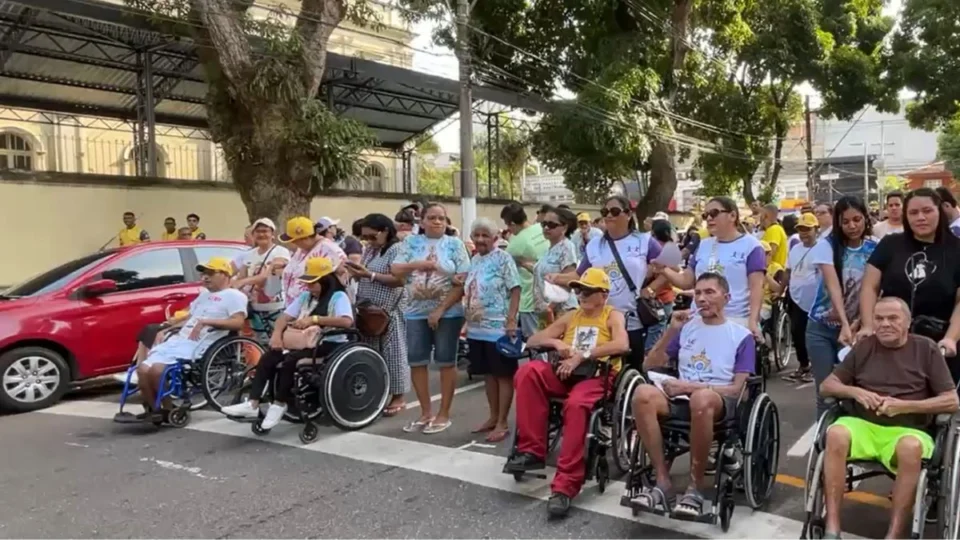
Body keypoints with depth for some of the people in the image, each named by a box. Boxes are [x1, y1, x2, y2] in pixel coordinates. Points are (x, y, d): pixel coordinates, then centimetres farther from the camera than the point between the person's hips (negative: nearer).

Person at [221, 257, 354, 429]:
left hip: (330, 345, -7)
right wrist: (277, 334, -13)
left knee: (290, 359, -29)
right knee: (269, 357, -13)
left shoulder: (338, 297, -8)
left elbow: (347, 321, -26)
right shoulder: (305, 296, 15)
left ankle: (279, 405, -15)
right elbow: (285, 316, 8)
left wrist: (314, 319, -27)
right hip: (305, 343, 7)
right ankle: (252, 404, -13)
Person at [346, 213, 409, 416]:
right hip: (369, 310, 8)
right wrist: (356, 273, -2)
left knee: (392, 353, 0)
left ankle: (398, 397, 9)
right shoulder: (369, 250, 15)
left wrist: (370, 274, -22)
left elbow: (400, 280, -20)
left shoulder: (397, 249, -10)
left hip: (389, 312, -7)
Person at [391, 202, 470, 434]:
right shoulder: (411, 242, 7)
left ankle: (444, 414, 16)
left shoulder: (454, 244, -1)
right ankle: (426, 412, 22)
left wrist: (441, 310, -13)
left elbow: (463, 282, -7)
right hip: (416, 312, 3)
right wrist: (417, 264, -14)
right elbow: (395, 270, 2)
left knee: (446, 362, 4)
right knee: (416, 362, 7)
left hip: (448, 313, -3)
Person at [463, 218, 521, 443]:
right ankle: (493, 417, 26)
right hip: (477, 328, 7)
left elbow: (515, 290, -12)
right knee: (488, 374, 15)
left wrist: (511, 320, -20)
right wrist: (467, 322, 20)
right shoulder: (474, 260, 13)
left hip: (498, 328, -7)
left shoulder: (503, 258, -8)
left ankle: (502, 423, 7)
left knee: (503, 375, 1)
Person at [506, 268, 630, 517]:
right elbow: (532, 340, 16)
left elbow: (622, 344, -16)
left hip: (597, 376, -5)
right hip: (566, 373, 5)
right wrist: (556, 342, -6)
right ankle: (531, 451, -21)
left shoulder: (613, 316, 7)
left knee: (576, 404, -39)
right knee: (528, 372, -25)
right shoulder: (570, 317, 20)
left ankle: (565, 485, -35)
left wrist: (582, 355, -22)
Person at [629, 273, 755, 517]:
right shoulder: (687, 327, 16)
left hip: (720, 401, -3)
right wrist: (671, 331, 0)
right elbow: (649, 365, 13)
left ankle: (696, 487, -23)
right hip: (681, 397, 3)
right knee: (643, 393, -31)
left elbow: (737, 388, -2)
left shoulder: (741, 335, 6)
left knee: (701, 398, -41)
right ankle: (663, 483, -24)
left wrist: (690, 386, -12)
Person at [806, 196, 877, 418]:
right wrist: (845, 324, -33)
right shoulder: (826, 246, -10)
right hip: (822, 328, -1)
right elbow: (833, 287, -22)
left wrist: (857, 323, -19)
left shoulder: (875, 248, -3)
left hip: (855, 327, 1)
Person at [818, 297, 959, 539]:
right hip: (864, 426, 2)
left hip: (908, 430, -2)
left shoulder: (926, 348, 5)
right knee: (836, 433, -32)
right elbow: (826, 386, 11)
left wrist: (904, 406, -13)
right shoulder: (864, 346, 10)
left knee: (910, 448, -37)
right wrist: (855, 392, -9)